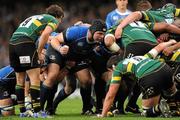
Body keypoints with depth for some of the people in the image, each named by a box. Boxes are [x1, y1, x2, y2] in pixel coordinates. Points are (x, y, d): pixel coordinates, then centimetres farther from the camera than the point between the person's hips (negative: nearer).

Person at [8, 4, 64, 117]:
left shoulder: (36, 18, 34)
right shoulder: (53, 20, 10)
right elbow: (45, 34, -9)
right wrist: (39, 53, -3)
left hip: (12, 42, 8)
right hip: (25, 43, -8)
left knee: (20, 79, 15)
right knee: (35, 77, -6)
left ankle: (22, 111, 19)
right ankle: (37, 111, -11)